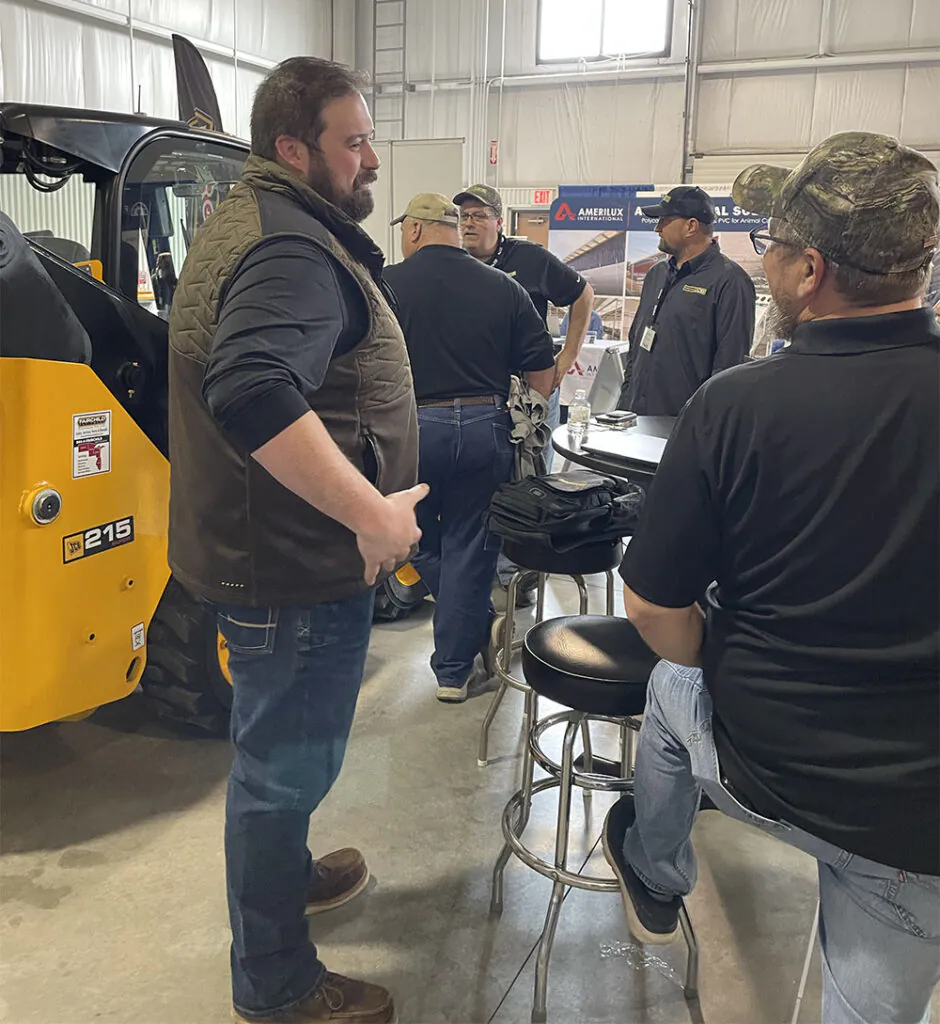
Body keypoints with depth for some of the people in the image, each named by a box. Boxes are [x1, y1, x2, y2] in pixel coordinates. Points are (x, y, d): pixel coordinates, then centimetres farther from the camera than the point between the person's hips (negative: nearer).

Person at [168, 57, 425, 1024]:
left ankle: (285, 872, 50)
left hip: (259, 545, 11)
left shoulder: (243, 224, 13)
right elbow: (252, 391, -38)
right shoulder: (292, 249, -21)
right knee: (285, 762, 5)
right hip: (297, 564, -11)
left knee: (278, 749, 27)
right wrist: (371, 511, -34)